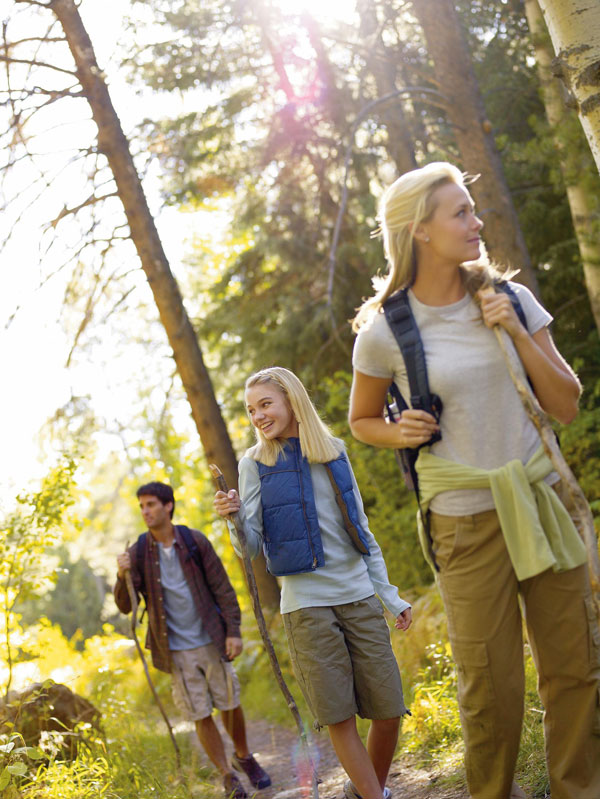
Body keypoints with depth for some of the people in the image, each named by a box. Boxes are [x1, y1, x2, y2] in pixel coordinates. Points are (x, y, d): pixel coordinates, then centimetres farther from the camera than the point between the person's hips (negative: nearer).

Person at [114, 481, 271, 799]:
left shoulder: (194, 542, -3)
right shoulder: (138, 552, -2)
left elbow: (222, 589, 0)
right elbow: (125, 606, -3)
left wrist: (233, 631, -6)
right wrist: (122, 576, -21)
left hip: (211, 642, 0)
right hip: (175, 650, 0)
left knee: (230, 704, 9)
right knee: (201, 716, 3)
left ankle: (244, 757, 34)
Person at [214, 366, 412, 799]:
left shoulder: (334, 450, 7)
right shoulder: (256, 463, 0)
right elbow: (251, 547, -2)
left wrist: (391, 596, 13)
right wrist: (234, 517, -24)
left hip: (358, 596, 3)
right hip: (306, 604, -2)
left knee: (388, 711, 3)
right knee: (339, 715, -2)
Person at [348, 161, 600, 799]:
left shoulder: (509, 299, 2)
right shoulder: (384, 331, -6)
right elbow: (361, 420, 10)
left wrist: (515, 332, -10)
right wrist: (401, 432, -11)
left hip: (542, 504, 3)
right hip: (466, 523, -3)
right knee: (492, 690, 2)